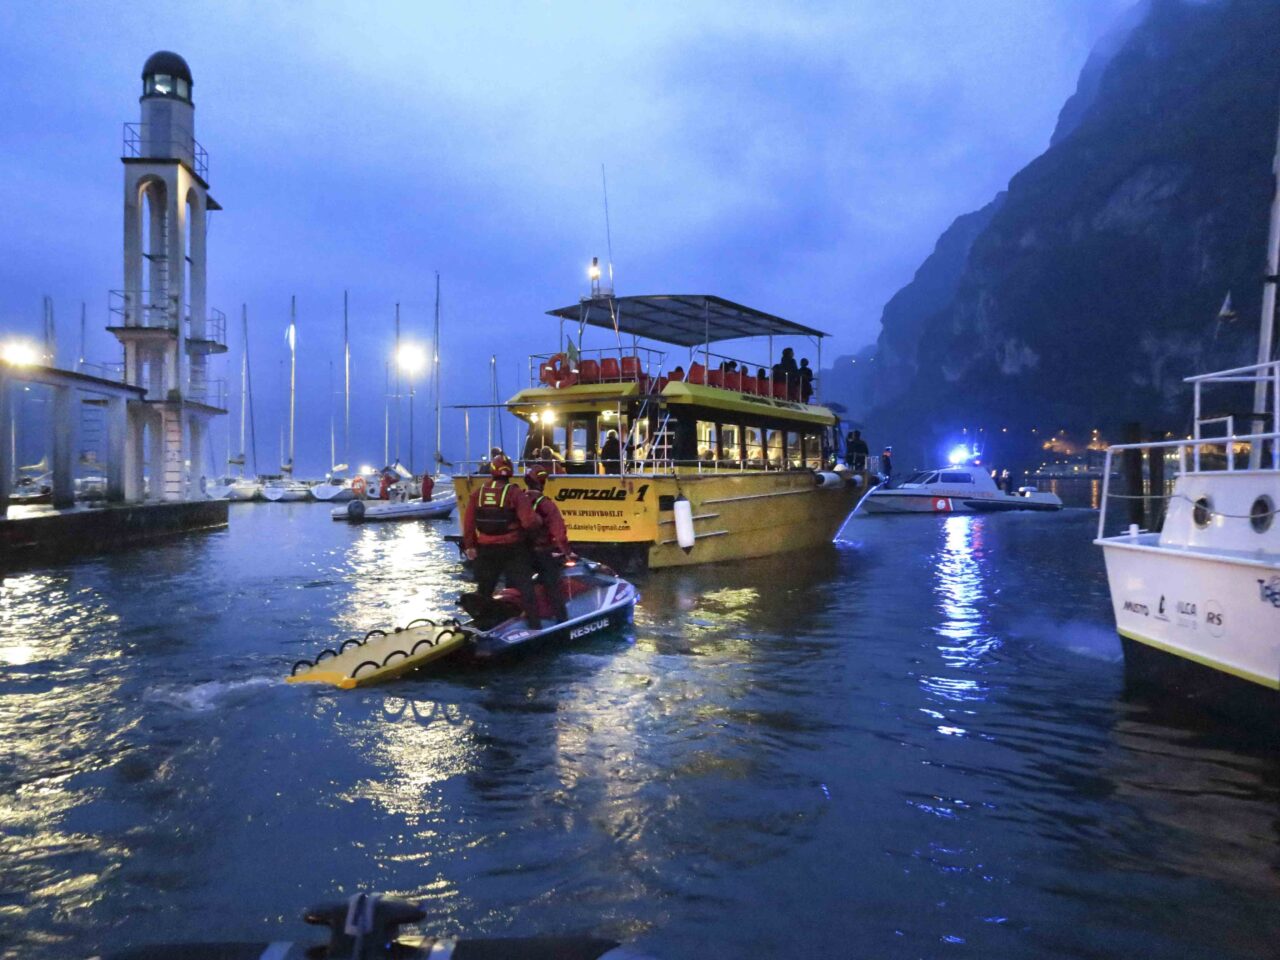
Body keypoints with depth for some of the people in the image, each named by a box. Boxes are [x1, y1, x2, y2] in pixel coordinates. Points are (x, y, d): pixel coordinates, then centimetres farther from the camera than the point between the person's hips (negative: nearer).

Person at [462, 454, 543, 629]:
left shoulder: (478, 492, 0)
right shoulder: (515, 493, -11)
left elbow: (468, 522, 1)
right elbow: (529, 522, -17)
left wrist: (469, 545, 8)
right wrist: (537, 520, 4)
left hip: (485, 549, 3)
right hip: (512, 549, -3)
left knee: (484, 589, 17)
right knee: (525, 587, 2)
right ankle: (535, 625, -1)